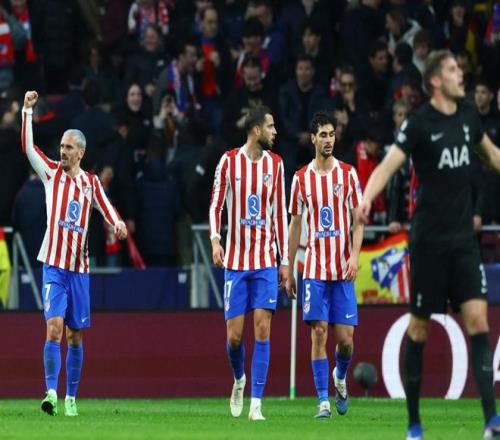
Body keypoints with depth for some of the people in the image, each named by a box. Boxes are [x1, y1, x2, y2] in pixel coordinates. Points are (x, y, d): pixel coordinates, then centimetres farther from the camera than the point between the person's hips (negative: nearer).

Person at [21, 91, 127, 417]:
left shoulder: (90, 182, 11)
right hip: (54, 265, -3)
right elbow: (28, 146, -6)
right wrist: (27, 111, -15)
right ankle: (51, 392, -20)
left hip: (80, 267, 3)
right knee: (54, 327, -17)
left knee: (75, 336, 7)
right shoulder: (51, 173, 4)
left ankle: (71, 397, 16)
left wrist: (117, 223, -23)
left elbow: (106, 207, -1)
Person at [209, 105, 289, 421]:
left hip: (266, 261, 1)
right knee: (234, 334, -1)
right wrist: (215, 240, -17)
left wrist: (285, 260, 8)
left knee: (263, 328, -9)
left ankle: (256, 403, -8)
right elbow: (216, 205, 0)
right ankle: (239, 379, 31)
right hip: (236, 261, -1)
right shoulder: (229, 161, -2)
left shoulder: (275, 164, 6)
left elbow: (280, 213, 10)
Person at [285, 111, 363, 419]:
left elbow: (358, 220, 3)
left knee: (345, 338, -2)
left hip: (343, 269, 0)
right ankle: (323, 401, -3)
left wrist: (355, 256, -12)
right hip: (315, 269, 0)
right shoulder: (301, 179, 5)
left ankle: (341, 377, 29)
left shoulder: (348, 174, 2)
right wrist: (289, 271, 10)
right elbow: (295, 224, 11)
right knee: (319, 333, -6)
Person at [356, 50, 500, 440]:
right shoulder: (419, 123, -11)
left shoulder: (467, 114, 6)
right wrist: (367, 199, -40)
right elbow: (388, 165, -23)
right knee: (419, 326, 4)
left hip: (464, 236, 4)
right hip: (430, 238, -4)